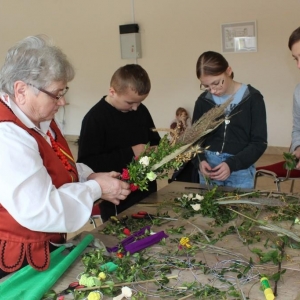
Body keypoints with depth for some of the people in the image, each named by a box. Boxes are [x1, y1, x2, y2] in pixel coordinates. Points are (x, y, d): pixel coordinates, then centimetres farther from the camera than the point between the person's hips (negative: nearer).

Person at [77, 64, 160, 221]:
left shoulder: (141, 111, 4)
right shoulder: (95, 118, -16)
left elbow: (155, 141, 19)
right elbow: (87, 163, -23)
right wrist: (130, 153, -25)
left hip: (147, 193, 7)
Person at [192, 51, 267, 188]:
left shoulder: (252, 98, -6)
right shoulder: (203, 100, 3)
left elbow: (259, 142, -6)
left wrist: (232, 164, -18)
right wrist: (200, 160, -10)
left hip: (240, 170, -2)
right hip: (208, 167, 3)